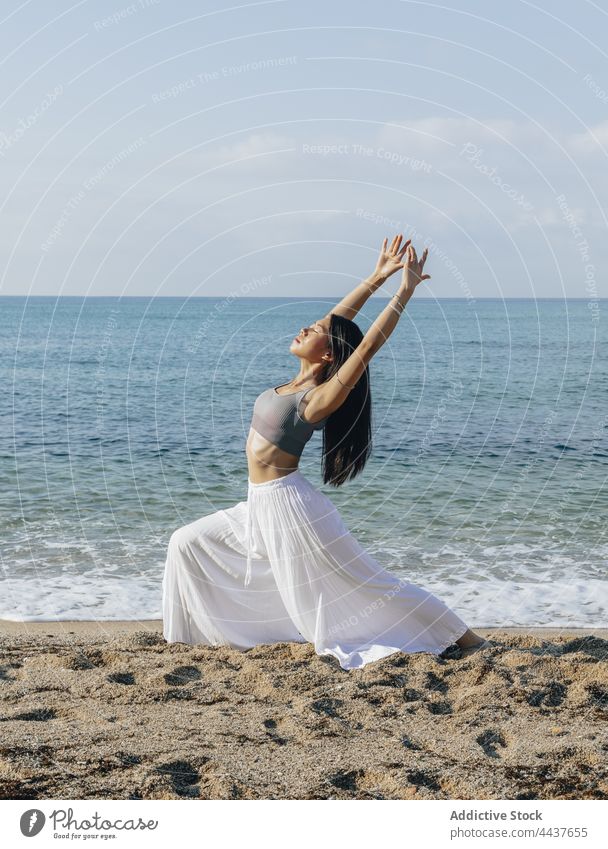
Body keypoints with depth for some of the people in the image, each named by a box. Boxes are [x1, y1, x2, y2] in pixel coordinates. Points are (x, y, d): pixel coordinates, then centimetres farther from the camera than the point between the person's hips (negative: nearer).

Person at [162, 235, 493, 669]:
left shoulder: (320, 398, -17)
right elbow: (338, 318, 9)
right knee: (187, 543, 16)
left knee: (368, 584, -3)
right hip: (263, 505, 9)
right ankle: (190, 633, 28)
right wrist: (376, 278, 13)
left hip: (289, 504, -9)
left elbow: (368, 343, -26)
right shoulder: (301, 382, 6)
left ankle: (467, 640, 4)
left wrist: (406, 289, -26)